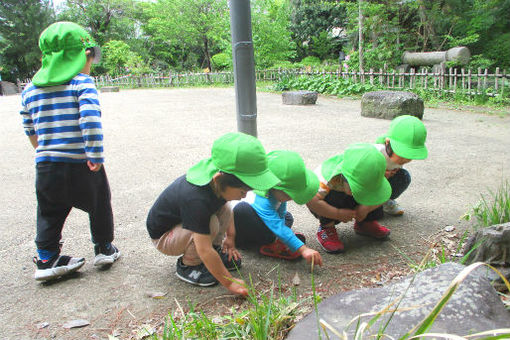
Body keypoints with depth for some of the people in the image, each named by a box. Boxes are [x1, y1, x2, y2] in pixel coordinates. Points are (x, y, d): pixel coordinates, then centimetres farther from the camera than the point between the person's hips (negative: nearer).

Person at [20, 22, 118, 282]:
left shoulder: (30, 90, 8)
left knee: (49, 214, 19)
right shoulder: (82, 83, -9)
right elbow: (90, 120, -23)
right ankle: (104, 250, 30)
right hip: (82, 165, -4)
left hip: (46, 165, 4)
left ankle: (46, 260, 23)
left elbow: (30, 130, 15)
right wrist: (96, 155, -20)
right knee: (98, 206, 17)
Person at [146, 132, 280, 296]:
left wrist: (230, 238, 3)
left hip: (183, 220, 7)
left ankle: (215, 248, 6)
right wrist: (229, 282, -30)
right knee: (211, 224, -31)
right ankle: (187, 265, -7)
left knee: (225, 208, -12)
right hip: (163, 236, -7)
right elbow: (204, 250, -37)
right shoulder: (196, 199, -42)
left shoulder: (217, 181, -19)